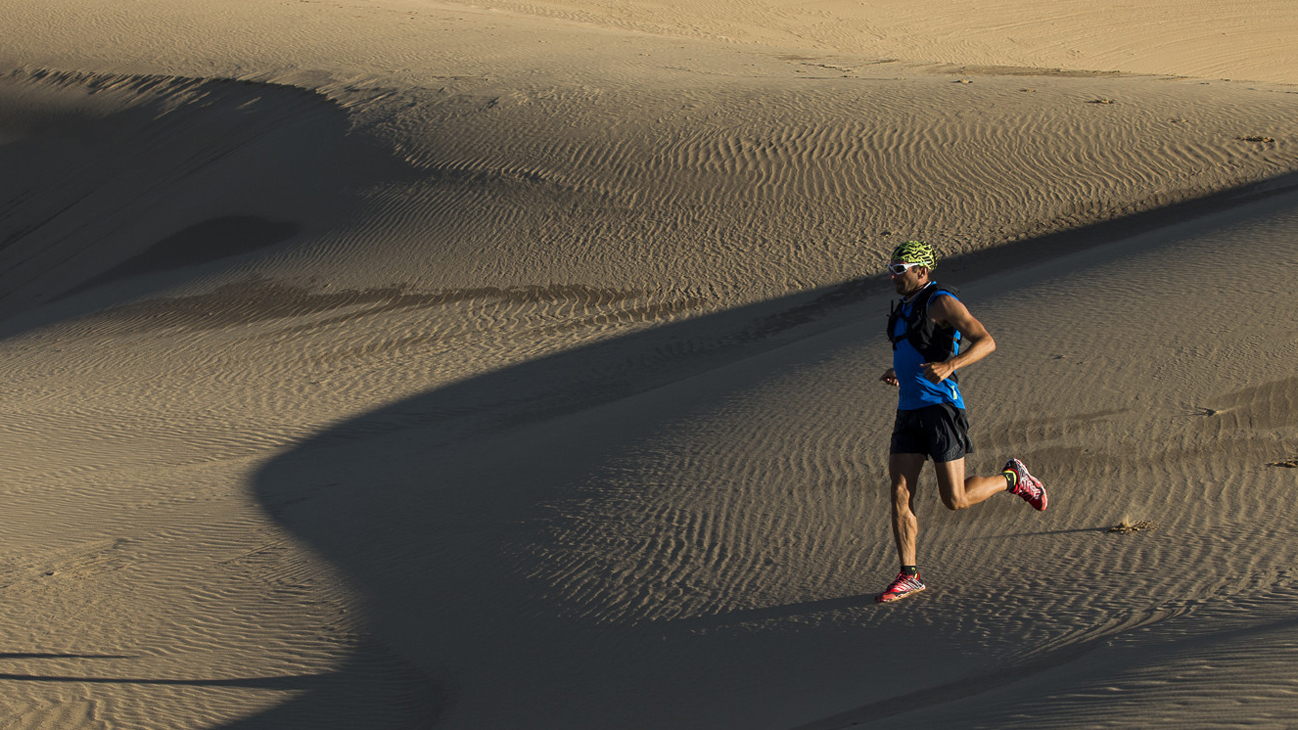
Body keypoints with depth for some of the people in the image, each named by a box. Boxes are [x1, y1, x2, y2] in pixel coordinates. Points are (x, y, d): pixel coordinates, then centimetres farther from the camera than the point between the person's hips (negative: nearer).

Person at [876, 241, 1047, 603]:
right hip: (909, 411, 8)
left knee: (956, 499, -6)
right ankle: (908, 576, 0)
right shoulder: (905, 307, 18)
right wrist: (898, 373, 19)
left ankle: (1012, 478, 20)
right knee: (899, 493, -3)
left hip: (941, 408, -8)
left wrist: (948, 365, -34)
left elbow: (986, 342, -19)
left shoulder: (941, 302, -9)